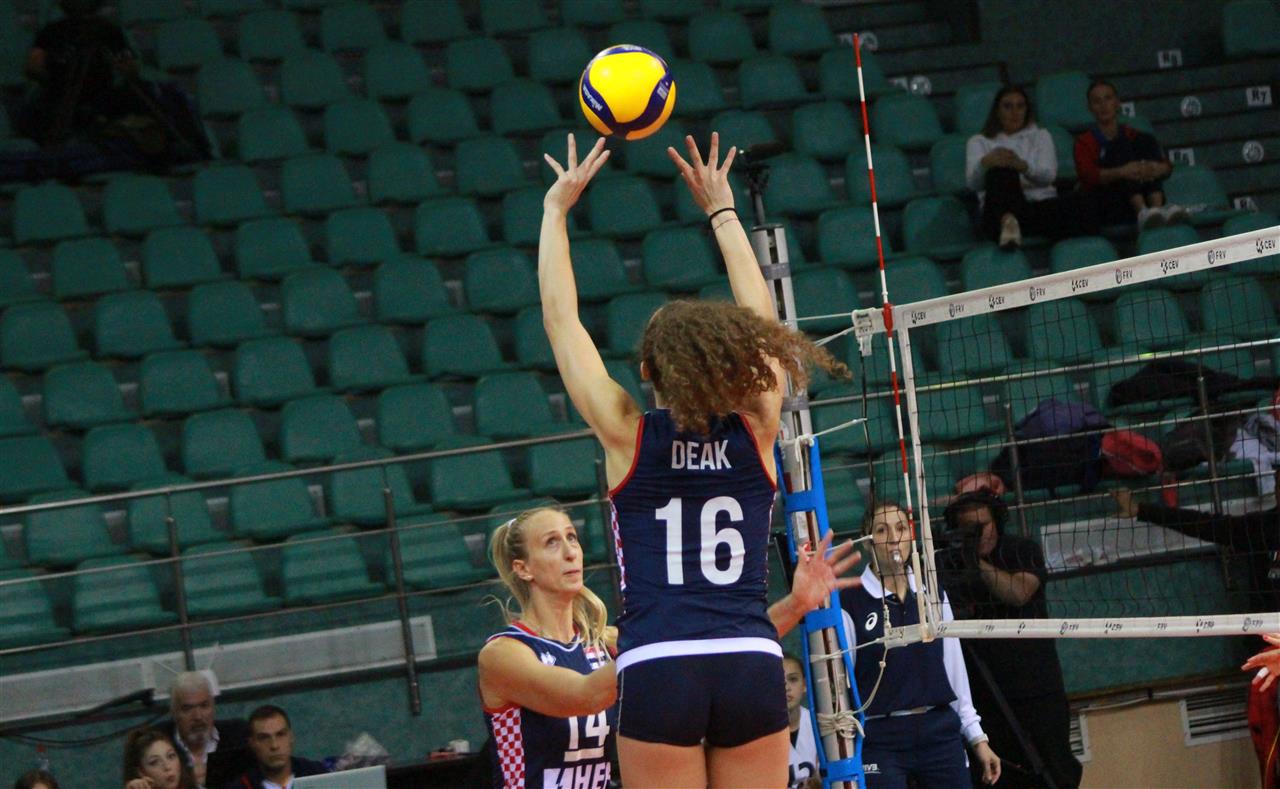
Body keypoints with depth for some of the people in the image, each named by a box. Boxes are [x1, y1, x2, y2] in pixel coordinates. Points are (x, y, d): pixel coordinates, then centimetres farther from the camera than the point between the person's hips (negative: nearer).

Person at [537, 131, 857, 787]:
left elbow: (560, 317, 10)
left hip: (657, 671, -2)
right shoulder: (754, 432, 6)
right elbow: (757, 321, 22)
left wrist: (556, 208, 21)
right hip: (753, 665, 2)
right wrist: (720, 209, 32)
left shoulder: (628, 436, 1)